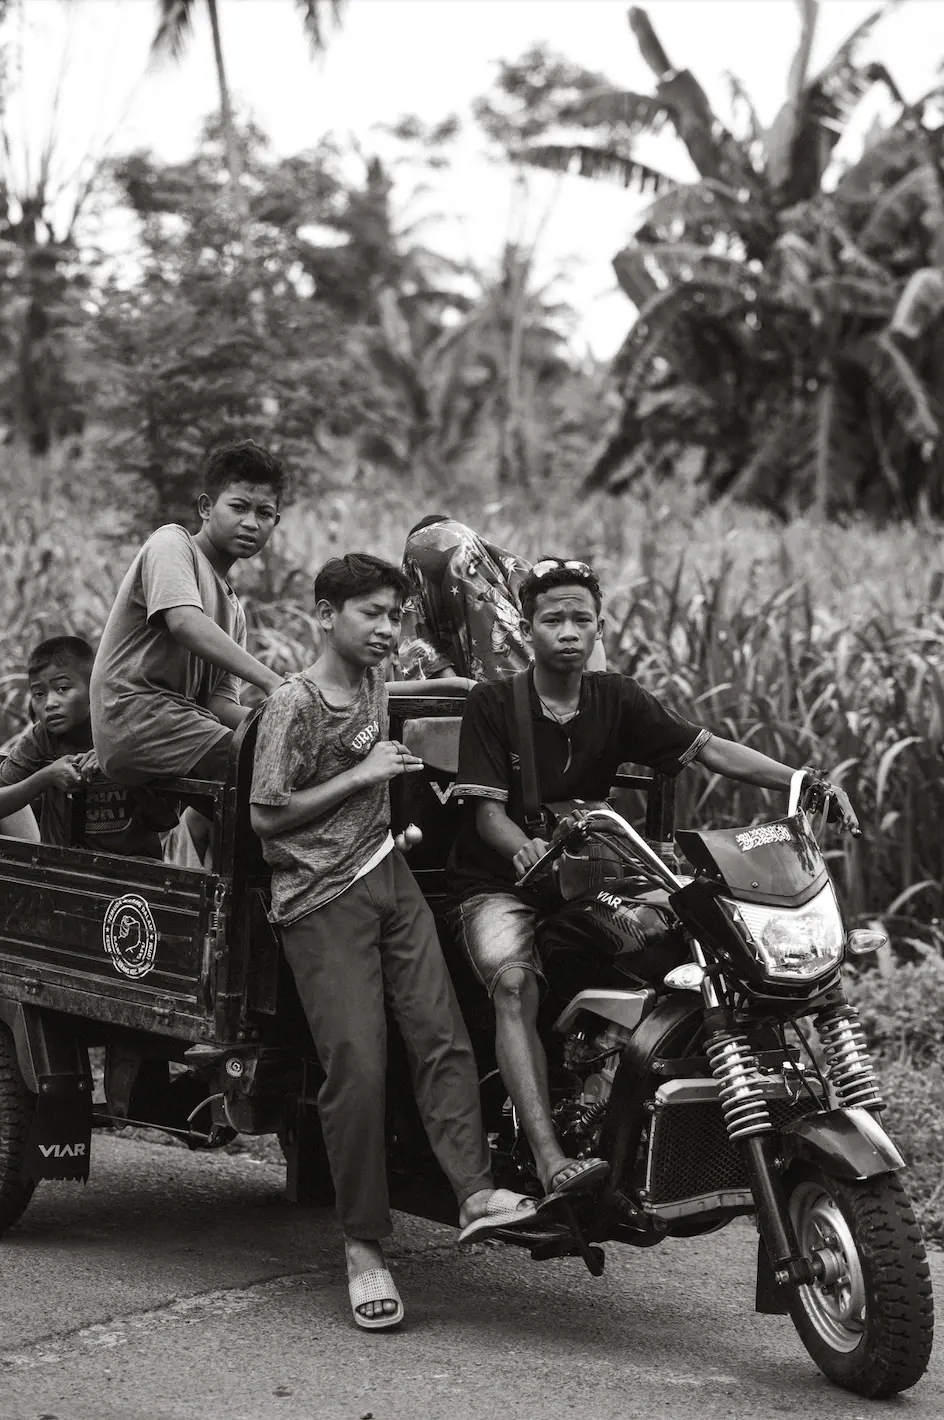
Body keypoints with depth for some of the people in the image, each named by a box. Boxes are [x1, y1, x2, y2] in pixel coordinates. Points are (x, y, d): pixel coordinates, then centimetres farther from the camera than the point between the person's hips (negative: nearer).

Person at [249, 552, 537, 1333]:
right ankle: (364, 1245, -4)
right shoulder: (294, 704, -10)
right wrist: (362, 774, -14)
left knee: (443, 1035, -8)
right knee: (358, 1066, -11)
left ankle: (476, 1190, -13)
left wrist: (433, 686, 27)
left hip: (389, 876, 7)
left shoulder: (374, 683, 11)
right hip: (323, 899, -7)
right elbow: (269, 815, -12)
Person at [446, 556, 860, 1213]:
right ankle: (551, 1163, -42)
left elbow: (711, 749, -3)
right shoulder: (493, 703, -5)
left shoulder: (616, 698, 4)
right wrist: (527, 848, -35)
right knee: (515, 981, -32)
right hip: (498, 882, -4)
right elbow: (488, 813, -11)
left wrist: (807, 783, -16)